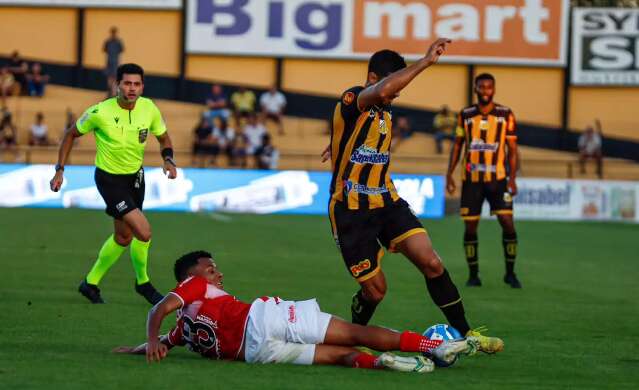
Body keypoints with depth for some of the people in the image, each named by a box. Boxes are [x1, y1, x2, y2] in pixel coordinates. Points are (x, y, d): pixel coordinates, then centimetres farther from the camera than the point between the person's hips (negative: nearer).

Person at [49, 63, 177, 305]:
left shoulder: (149, 108, -10)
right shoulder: (100, 112, -21)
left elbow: (164, 138, 7)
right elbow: (71, 134, -4)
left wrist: (168, 160, -13)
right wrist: (60, 170, -7)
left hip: (135, 176, 6)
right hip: (109, 178, -6)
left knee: (123, 237, 17)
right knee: (144, 232, -16)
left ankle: (91, 283, 36)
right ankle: (143, 283, 9)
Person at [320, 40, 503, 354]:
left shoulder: (385, 111, 12)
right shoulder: (352, 100, -16)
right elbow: (381, 91, -38)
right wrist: (425, 61, -38)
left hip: (386, 202, 7)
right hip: (351, 211, -7)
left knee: (431, 262, -10)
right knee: (375, 290, -2)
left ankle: (465, 334, -5)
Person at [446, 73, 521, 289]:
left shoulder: (506, 115, 0)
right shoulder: (466, 115, 5)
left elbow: (512, 149, 2)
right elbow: (457, 144, 11)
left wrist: (512, 178, -7)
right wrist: (449, 174, 3)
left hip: (498, 178, -1)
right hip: (471, 180, 2)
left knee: (507, 223, -9)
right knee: (470, 227, 1)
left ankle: (510, 273, 5)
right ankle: (473, 274, 13)